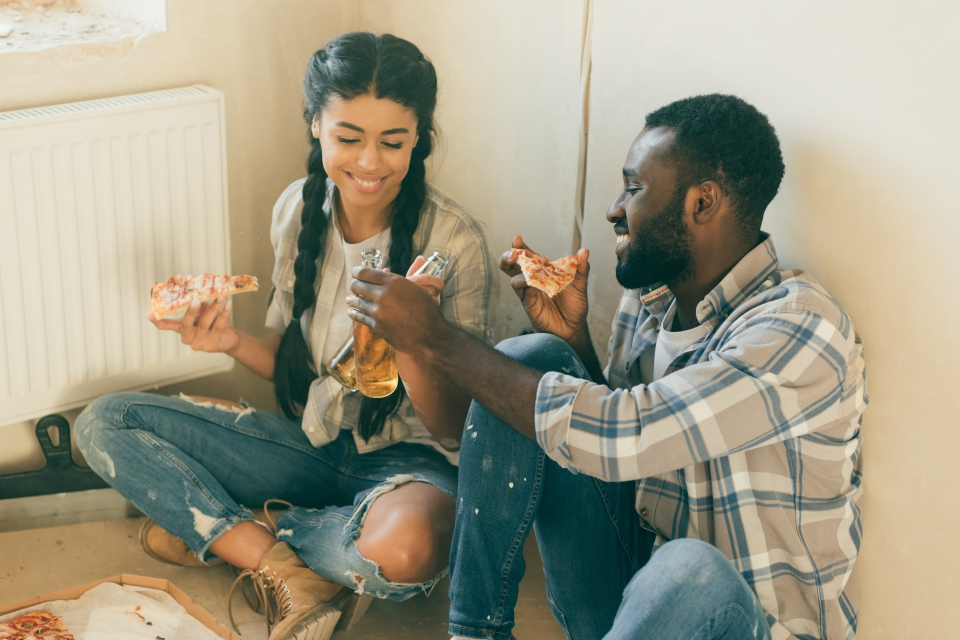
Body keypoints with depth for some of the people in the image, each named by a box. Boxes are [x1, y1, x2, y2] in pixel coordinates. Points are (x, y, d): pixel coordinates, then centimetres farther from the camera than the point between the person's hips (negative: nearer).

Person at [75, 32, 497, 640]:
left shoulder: (454, 239, -19)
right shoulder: (298, 209, -3)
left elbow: (457, 427, -15)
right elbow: (295, 364, 9)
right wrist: (234, 342, -13)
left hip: (409, 456, -5)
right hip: (313, 443, 5)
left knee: (404, 547, -41)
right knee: (104, 423, -7)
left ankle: (217, 529, -11)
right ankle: (284, 568, -17)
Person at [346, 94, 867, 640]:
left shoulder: (802, 328, -22)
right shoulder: (649, 298, 3)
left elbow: (621, 437, -32)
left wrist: (436, 339, -23)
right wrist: (572, 336, -5)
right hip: (629, 585, 7)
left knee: (688, 571, -42)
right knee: (529, 358, -8)